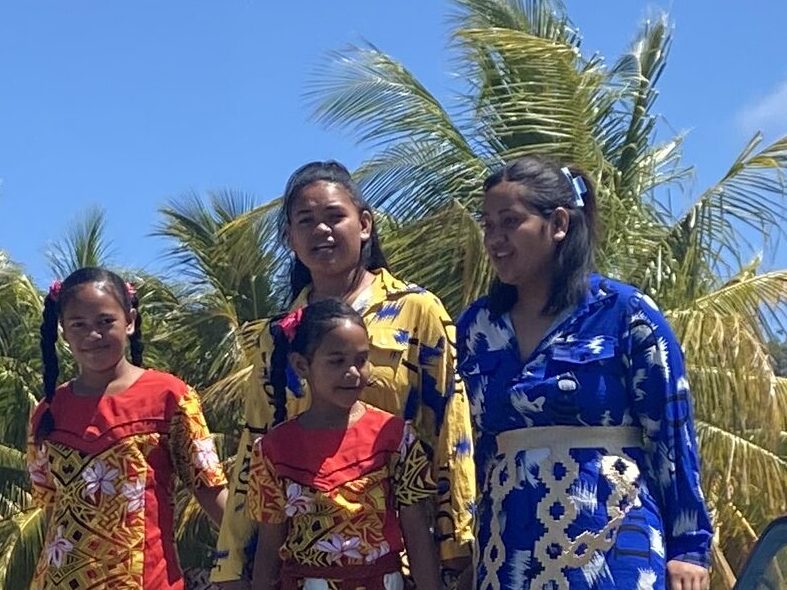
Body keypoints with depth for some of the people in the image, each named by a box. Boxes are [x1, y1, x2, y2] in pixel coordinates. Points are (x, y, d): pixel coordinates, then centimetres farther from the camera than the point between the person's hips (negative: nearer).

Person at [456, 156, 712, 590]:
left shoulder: (624, 312, -4)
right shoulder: (476, 326, 8)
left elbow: (671, 435, -4)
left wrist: (689, 546, -7)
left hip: (610, 540, -4)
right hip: (509, 550, 4)